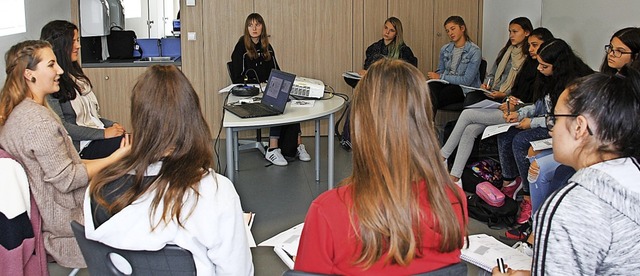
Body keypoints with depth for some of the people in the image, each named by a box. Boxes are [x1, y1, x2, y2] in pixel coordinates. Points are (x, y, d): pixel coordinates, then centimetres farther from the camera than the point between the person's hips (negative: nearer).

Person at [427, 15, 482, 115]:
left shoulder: (474, 51, -6)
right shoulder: (445, 49, 13)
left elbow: (466, 80, -12)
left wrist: (441, 77, -10)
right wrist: (435, 76, -3)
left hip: (464, 89, -4)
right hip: (446, 84, 5)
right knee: (430, 87, -33)